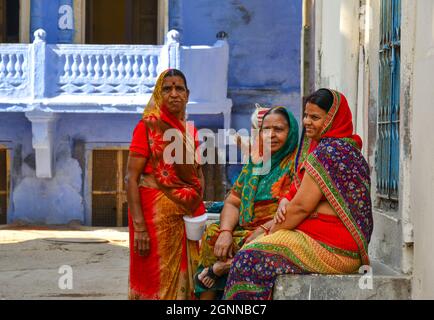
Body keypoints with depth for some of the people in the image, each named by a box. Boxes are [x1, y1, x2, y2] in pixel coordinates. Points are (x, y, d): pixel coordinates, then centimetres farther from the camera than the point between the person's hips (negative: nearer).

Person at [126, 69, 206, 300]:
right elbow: (132, 179, -10)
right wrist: (139, 227, -19)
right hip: (157, 218, -5)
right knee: (156, 283, -2)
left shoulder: (191, 132, 12)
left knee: (186, 281, 7)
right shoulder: (147, 127, -4)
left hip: (189, 218, 5)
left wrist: (201, 216, 4)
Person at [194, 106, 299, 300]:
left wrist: (260, 232, -23)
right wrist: (226, 231, -8)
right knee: (210, 236, -16)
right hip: (244, 231, 7)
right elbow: (232, 202, 12)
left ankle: (218, 269, -8)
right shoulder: (254, 165, 18)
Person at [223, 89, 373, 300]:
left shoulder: (327, 153, -16)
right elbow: (297, 193, 19)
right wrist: (284, 203, -3)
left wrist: (271, 233, -4)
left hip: (331, 248, -11)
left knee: (249, 260, -15)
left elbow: (301, 206, -17)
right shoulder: (348, 148, 17)